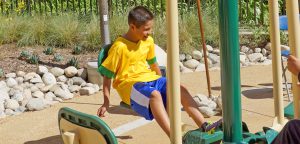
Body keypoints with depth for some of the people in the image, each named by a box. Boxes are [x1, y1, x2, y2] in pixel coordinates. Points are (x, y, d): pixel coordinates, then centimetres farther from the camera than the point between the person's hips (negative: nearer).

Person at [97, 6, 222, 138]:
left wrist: (161, 82, 34)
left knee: (180, 89, -16)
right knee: (154, 94, -37)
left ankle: (204, 127, -21)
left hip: (150, 79, 7)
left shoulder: (148, 41, 10)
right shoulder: (119, 46, -12)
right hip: (130, 84, -7)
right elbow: (107, 75, -7)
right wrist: (106, 103, -9)